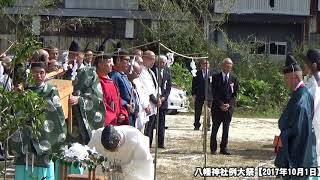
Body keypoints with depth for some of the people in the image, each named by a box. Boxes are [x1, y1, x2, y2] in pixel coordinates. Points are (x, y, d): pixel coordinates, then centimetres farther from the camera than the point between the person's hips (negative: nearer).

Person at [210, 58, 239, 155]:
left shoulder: (233, 79, 7)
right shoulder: (216, 78, 0)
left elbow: (235, 94, 5)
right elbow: (214, 93, -4)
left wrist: (229, 105, -8)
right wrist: (221, 104, -13)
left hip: (229, 107, 2)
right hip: (217, 107, -2)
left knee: (226, 129, 4)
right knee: (215, 129, 3)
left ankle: (223, 148, 10)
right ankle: (213, 149, 10)